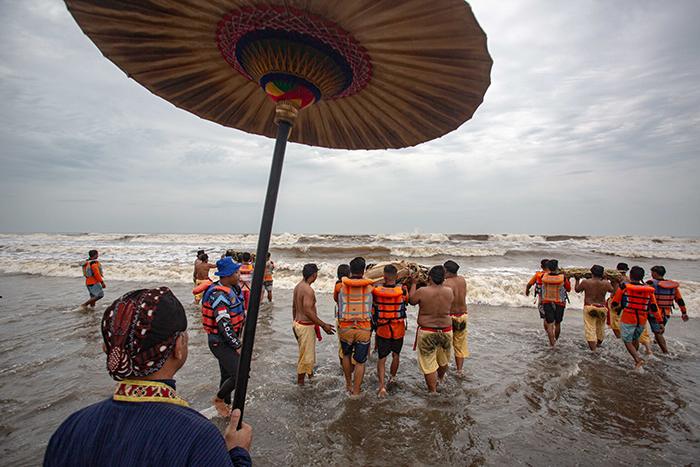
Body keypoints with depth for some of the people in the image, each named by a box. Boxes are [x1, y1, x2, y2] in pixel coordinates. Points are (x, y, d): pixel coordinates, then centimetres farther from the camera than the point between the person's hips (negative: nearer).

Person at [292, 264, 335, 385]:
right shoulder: (308, 290, -25)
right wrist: (323, 325, -28)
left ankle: (310, 374, 42)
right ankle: (300, 381, 21)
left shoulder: (298, 286, 4)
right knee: (306, 355, 6)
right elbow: (308, 312, -30)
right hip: (306, 327, -10)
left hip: (298, 323, 10)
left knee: (306, 352, 25)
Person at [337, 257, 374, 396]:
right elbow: (371, 309, 5)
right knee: (360, 361, 9)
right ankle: (356, 392, 16)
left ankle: (349, 383, 37)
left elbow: (339, 307, 6)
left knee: (346, 355, 24)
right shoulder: (369, 286, -5)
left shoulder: (342, 286, -6)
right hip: (363, 328, -1)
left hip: (345, 328, 1)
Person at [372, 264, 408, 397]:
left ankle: (382, 385, -2)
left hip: (382, 328, -1)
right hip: (398, 328, 1)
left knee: (382, 358, 8)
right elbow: (408, 299, 5)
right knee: (395, 355, 22)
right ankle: (392, 378, 41)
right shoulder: (402, 290, -16)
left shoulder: (376, 290, -15)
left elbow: (373, 303, 3)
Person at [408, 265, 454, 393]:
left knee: (428, 364, 9)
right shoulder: (449, 292, -8)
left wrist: (413, 284, 10)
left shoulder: (422, 291, -20)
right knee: (443, 360, 28)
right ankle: (440, 379, 53)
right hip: (446, 332, 5)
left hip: (427, 333, -5)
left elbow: (411, 300, -2)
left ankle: (433, 391, 17)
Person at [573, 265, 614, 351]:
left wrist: (577, 280, 22)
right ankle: (598, 343, 43)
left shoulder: (585, 282, -10)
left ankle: (593, 349, -7)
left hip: (589, 307, -3)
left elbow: (577, 290, 6)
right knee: (600, 327, 23)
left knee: (590, 328, -2)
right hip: (602, 308, 3)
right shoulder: (606, 283, -5)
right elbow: (611, 290, 18)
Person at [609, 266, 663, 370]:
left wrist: (615, 306, 20)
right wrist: (660, 321, 12)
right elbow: (654, 308, 4)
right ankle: (634, 357, 36)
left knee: (627, 341, 4)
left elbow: (614, 303, -3)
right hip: (642, 320, 5)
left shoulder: (624, 287, -9)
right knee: (636, 339, 24)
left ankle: (638, 359, -13)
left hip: (628, 319, -5)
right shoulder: (649, 290, 2)